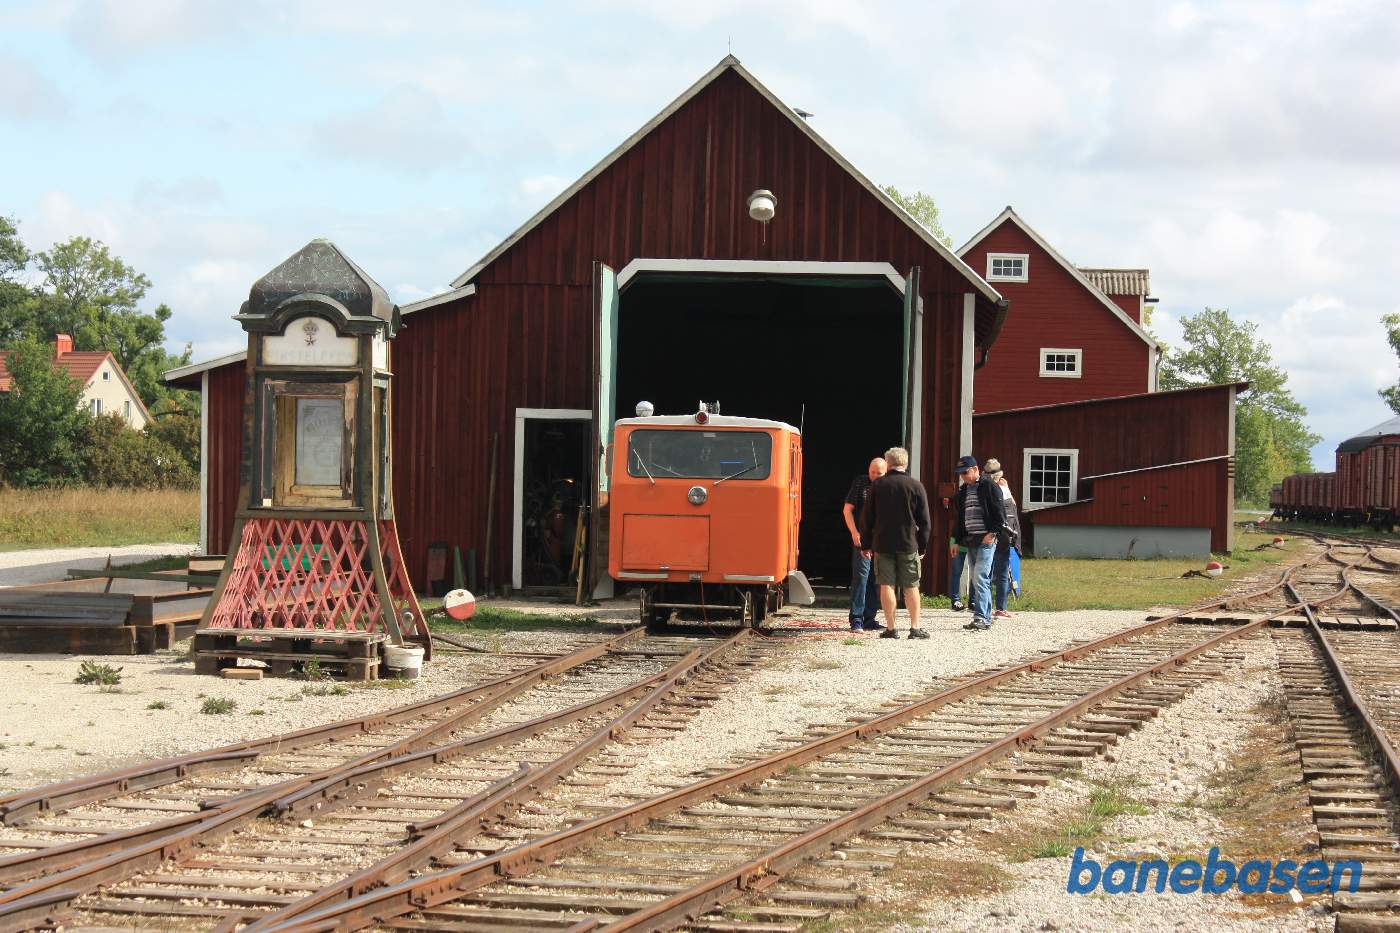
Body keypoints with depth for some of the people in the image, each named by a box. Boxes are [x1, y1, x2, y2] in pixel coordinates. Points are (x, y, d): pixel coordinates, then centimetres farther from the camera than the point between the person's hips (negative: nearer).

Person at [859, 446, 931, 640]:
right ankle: (915, 627, 5)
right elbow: (925, 521, 1)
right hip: (908, 544, 0)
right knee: (911, 587, 7)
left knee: (887, 586, 2)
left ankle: (890, 629, 1)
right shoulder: (916, 486, -2)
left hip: (882, 544, 0)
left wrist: (866, 544, 12)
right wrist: (922, 547, 9)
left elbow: (867, 518, 4)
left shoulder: (878, 485, 0)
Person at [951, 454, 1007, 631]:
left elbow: (999, 514, -8)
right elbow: (958, 517, 23)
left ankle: (981, 618, -20)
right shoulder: (962, 491, 17)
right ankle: (985, 618, 12)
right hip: (970, 541, 8)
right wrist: (956, 540, 17)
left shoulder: (990, 487, -5)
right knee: (975, 580, 8)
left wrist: (993, 534, -16)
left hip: (986, 539, -8)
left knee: (980, 578, -16)